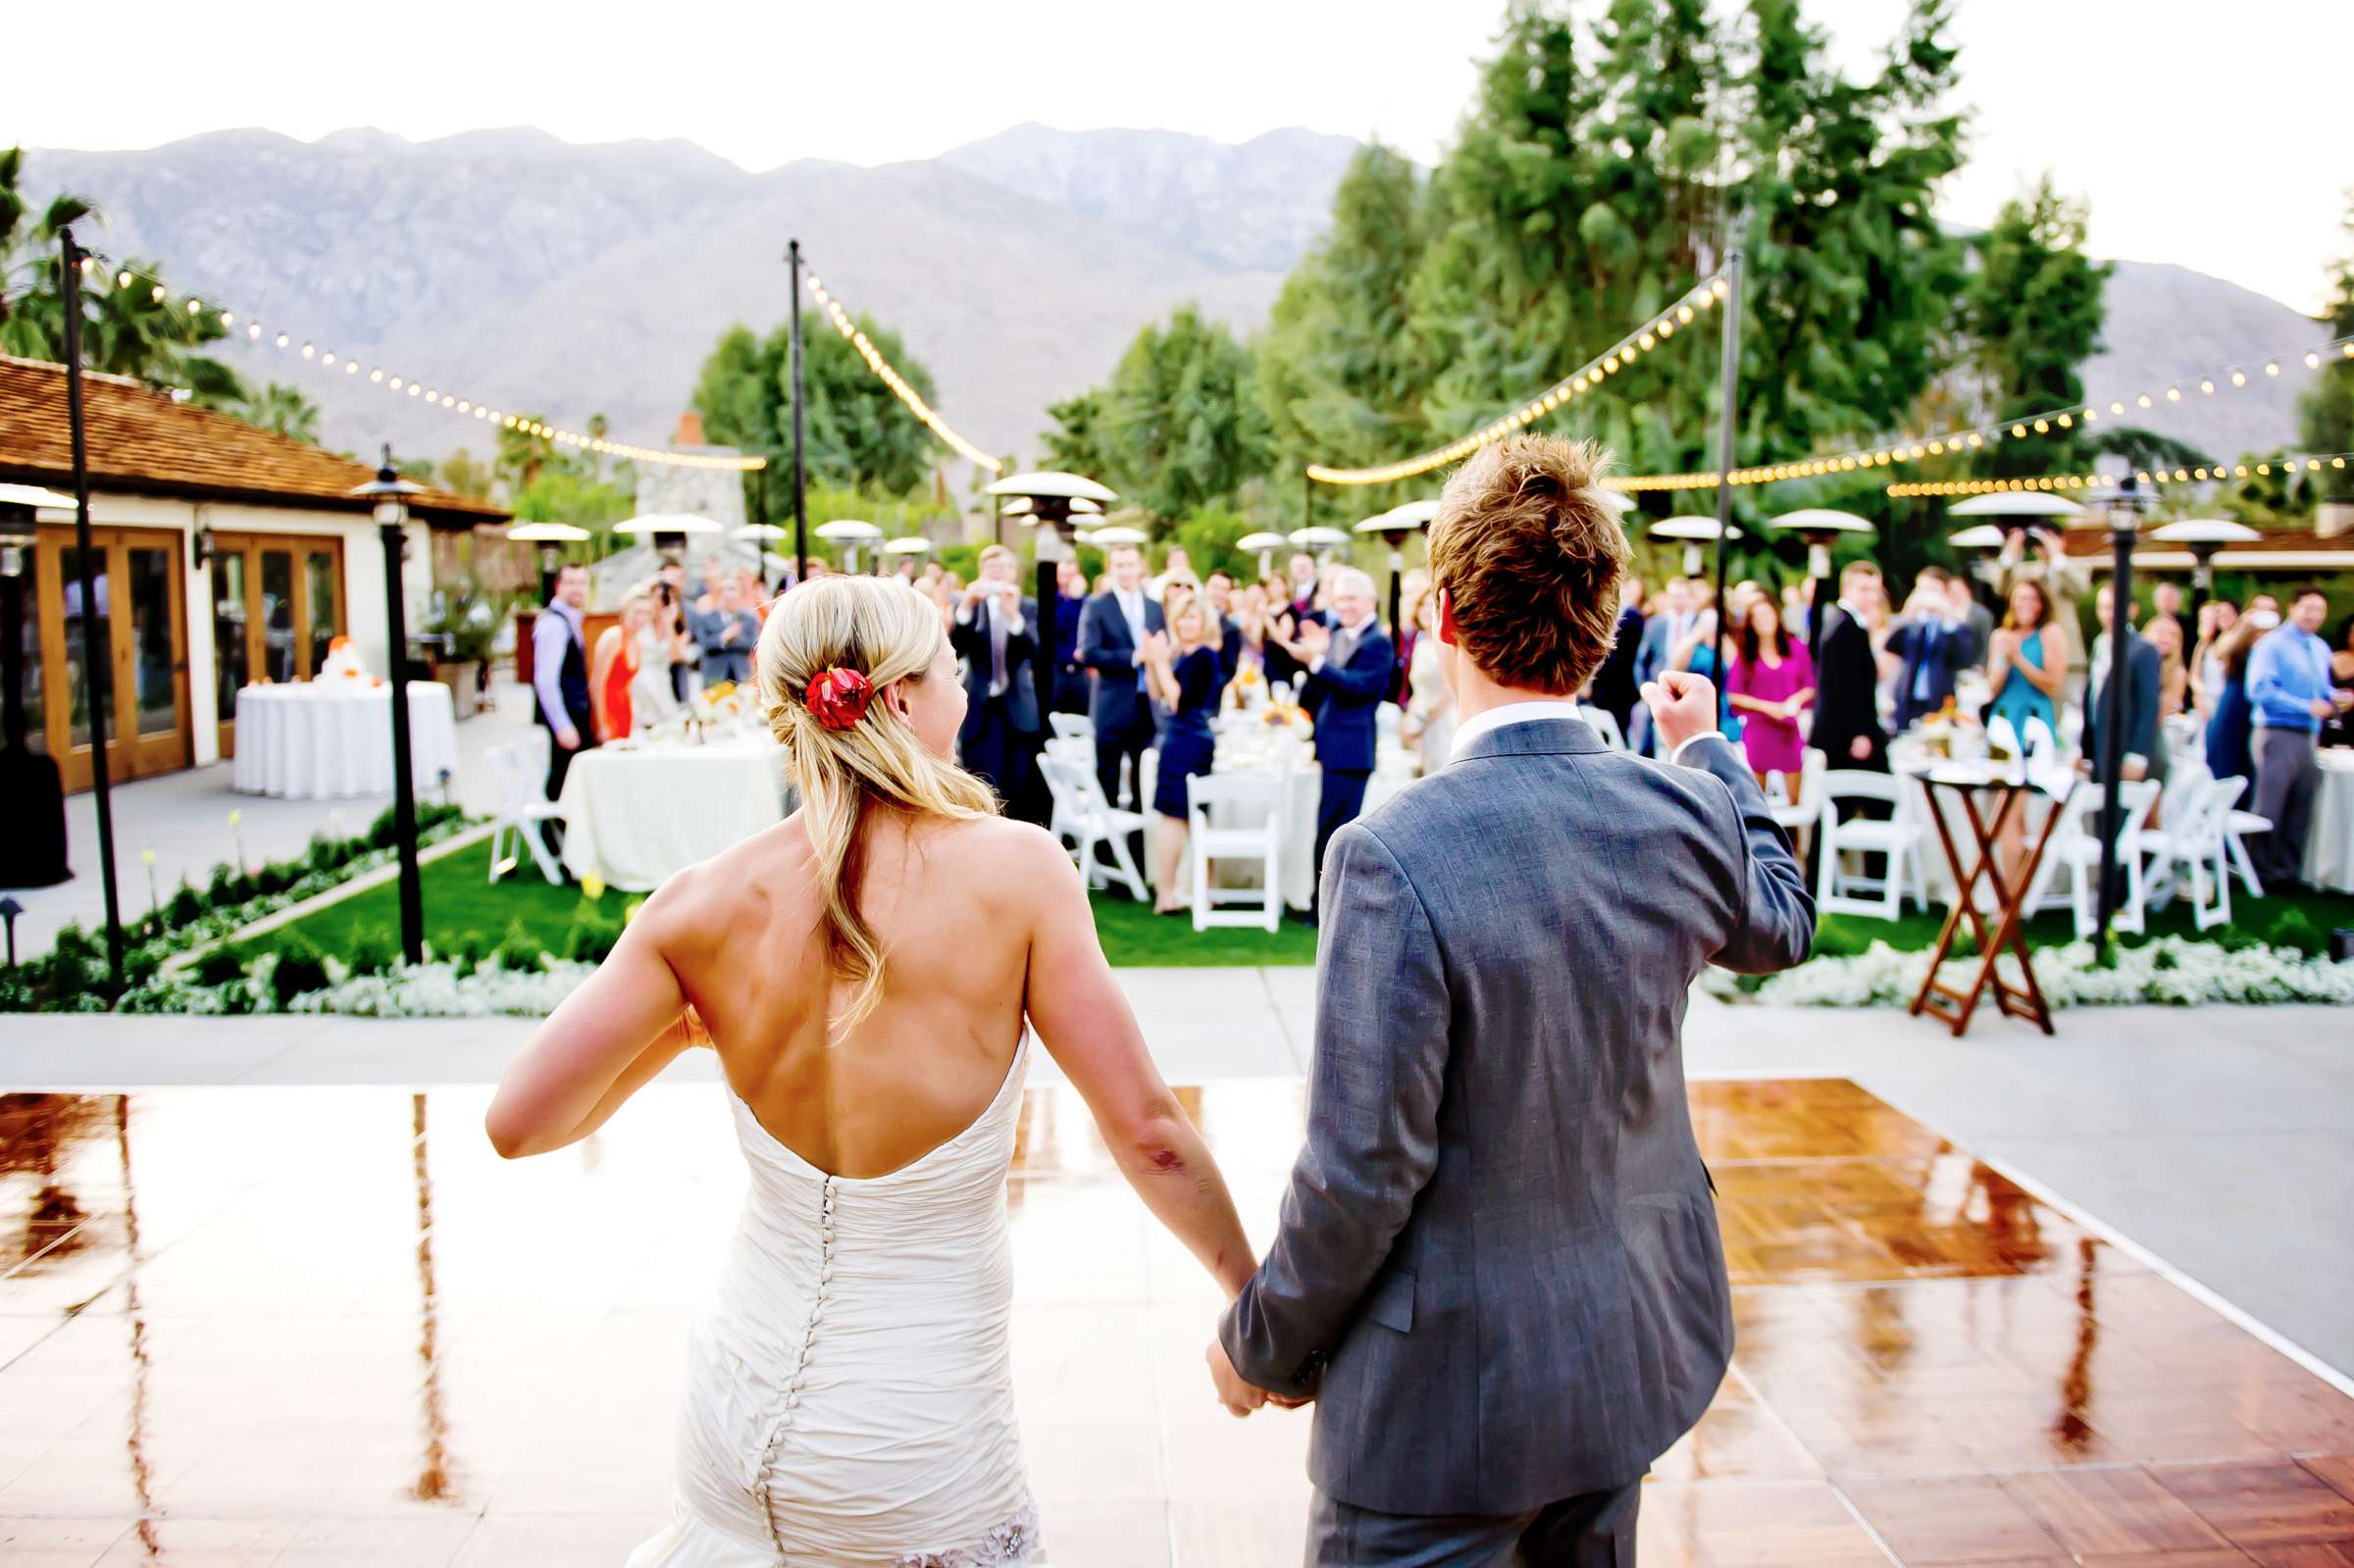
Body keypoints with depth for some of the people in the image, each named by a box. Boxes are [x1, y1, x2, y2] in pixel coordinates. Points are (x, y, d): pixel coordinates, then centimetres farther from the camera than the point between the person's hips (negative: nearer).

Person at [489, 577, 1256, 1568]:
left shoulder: (707, 903, -11)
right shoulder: (1017, 870, -18)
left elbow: (518, 1123, -8)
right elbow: (1147, 1132, -14)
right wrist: (1253, 1292, 2)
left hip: (738, 1408, 3)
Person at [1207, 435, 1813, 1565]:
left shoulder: (1396, 854, -27)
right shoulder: (1689, 814, -8)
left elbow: (1363, 1170, -24)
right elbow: (1781, 925, 16)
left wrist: (1259, 1347, -6)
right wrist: (1709, 750, 30)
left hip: (1446, 1397, -6)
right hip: (1630, 1356, 7)